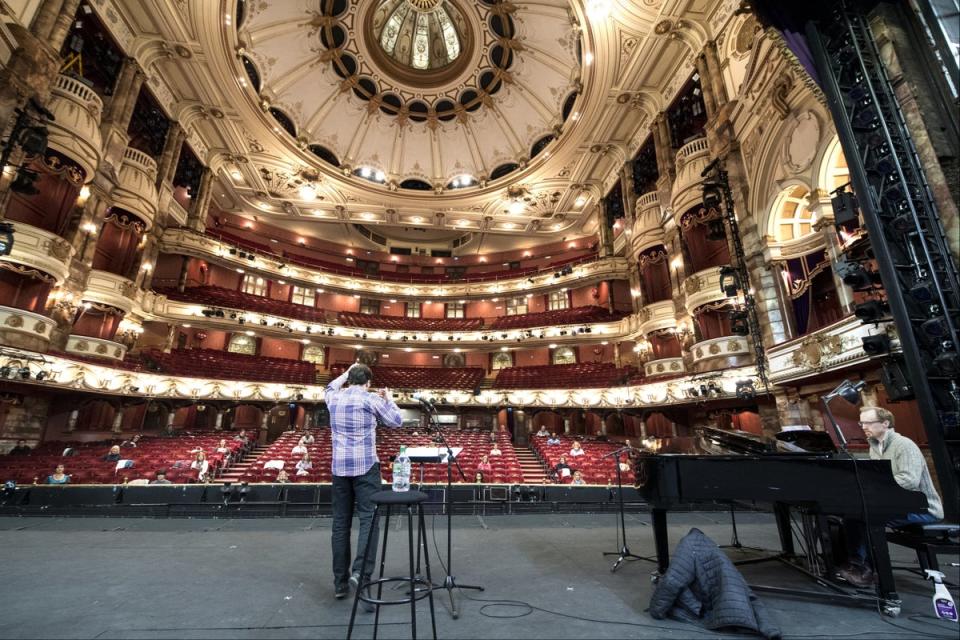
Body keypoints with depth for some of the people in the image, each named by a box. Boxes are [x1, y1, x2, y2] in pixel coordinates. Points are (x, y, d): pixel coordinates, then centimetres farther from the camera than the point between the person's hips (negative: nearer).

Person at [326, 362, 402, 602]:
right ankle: (360, 573, -17)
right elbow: (397, 421, 2)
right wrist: (389, 398, 14)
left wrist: (347, 372, 35)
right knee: (369, 519, -3)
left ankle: (340, 582, 17)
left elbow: (331, 387, 33)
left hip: (339, 468, 5)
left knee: (340, 523, 10)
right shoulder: (371, 399, -7)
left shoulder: (334, 398, 6)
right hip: (365, 467, -5)